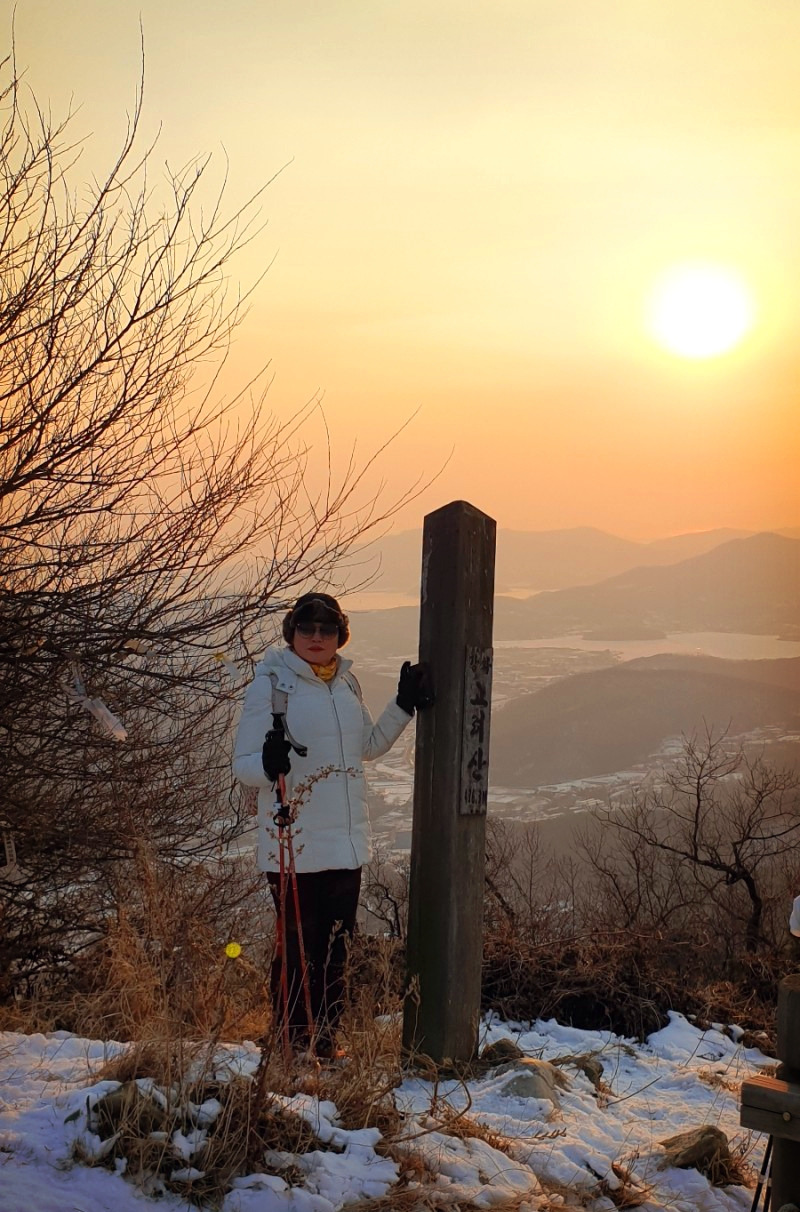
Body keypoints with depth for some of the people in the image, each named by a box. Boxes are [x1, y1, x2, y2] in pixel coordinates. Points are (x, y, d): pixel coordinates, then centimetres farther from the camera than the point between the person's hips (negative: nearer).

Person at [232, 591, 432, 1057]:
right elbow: (243, 764, -10)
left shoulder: (347, 682, 10)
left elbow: (368, 747, 23)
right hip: (295, 847, -6)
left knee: (337, 950, 13)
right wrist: (269, 763, -31)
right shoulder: (272, 684, -8)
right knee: (300, 951, -2)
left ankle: (326, 1046, 26)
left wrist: (404, 707, 12)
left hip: (348, 842, 6)